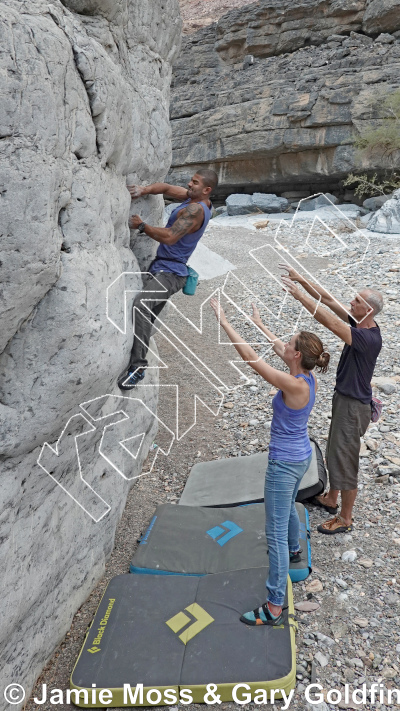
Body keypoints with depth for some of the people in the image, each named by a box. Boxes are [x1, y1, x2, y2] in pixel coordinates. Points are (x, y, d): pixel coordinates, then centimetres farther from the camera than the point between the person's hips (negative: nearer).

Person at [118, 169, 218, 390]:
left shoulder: (196, 210, -17)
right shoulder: (195, 198, 12)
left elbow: (169, 237, -25)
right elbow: (166, 188, 17)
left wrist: (142, 226, -14)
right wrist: (144, 190, -1)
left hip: (169, 273, -11)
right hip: (161, 268, 11)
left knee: (141, 304, -33)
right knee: (146, 318, 12)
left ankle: (138, 366, -34)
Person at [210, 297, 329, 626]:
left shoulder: (294, 385, -29)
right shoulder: (310, 379, -5)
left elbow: (251, 357, -29)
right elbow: (279, 349, 10)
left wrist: (224, 321, -24)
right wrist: (259, 323, 20)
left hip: (285, 463, -9)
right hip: (302, 457, 10)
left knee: (276, 532, -1)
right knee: (288, 508, 35)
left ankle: (274, 607, 8)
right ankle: (294, 550, 62)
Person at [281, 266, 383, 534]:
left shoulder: (369, 338, -28)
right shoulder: (359, 324, -1)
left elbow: (329, 322, -36)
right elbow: (328, 300, -1)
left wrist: (299, 294, -33)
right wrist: (302, 280, -8)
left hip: (354, 406, -10)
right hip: (343, 398, 10)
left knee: (344, 459, 2)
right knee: (335, 452, 23)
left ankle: (345, 519, 19)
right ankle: (331, 499, 43)